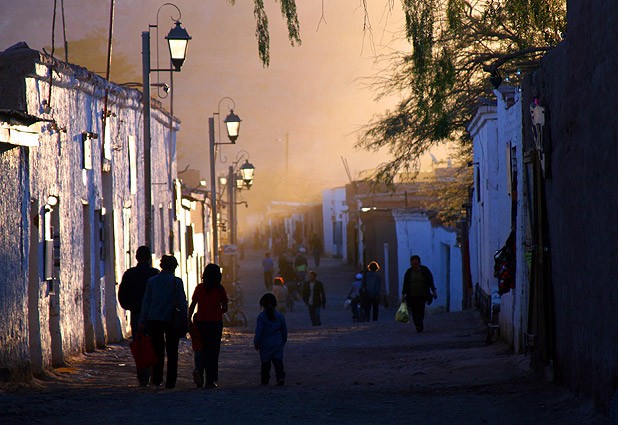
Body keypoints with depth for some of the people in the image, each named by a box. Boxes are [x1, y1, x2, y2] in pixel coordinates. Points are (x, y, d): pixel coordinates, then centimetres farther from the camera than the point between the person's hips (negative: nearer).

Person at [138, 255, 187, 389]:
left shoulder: (152, 281, 3)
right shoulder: (176, 282, -7)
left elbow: (146, 302, 5)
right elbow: (182, 303, -5)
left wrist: (143, 321, 9)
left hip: (154, 320, 3)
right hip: (171, 320, -3)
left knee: (158, 350, 14)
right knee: (172, 352, 6)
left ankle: (157, 379, 8)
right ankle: (170, 381, 3)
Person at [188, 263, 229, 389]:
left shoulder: (199, 288, -3)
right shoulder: (220, 289, -4)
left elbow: (192, 306, -5)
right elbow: (225, 308, 1)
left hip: (201, 322, 0)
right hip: (216, 323, 0)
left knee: (200, 348, 14)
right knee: (213, 351, 6)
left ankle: (198, 369, -13)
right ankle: (210, 381, 5)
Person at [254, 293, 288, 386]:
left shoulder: (261, 317, -8)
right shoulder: (280, 316, 4)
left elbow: (258, 332, -10)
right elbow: (284, 331, 11)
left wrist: (256, 343, -1)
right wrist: (283, 342, 23)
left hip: (265, 344, -2)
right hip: (278, 343, 2)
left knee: (265, 363, 6)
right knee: (278, 361, 2)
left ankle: (264, 380, 12)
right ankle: (281, 377, -15)